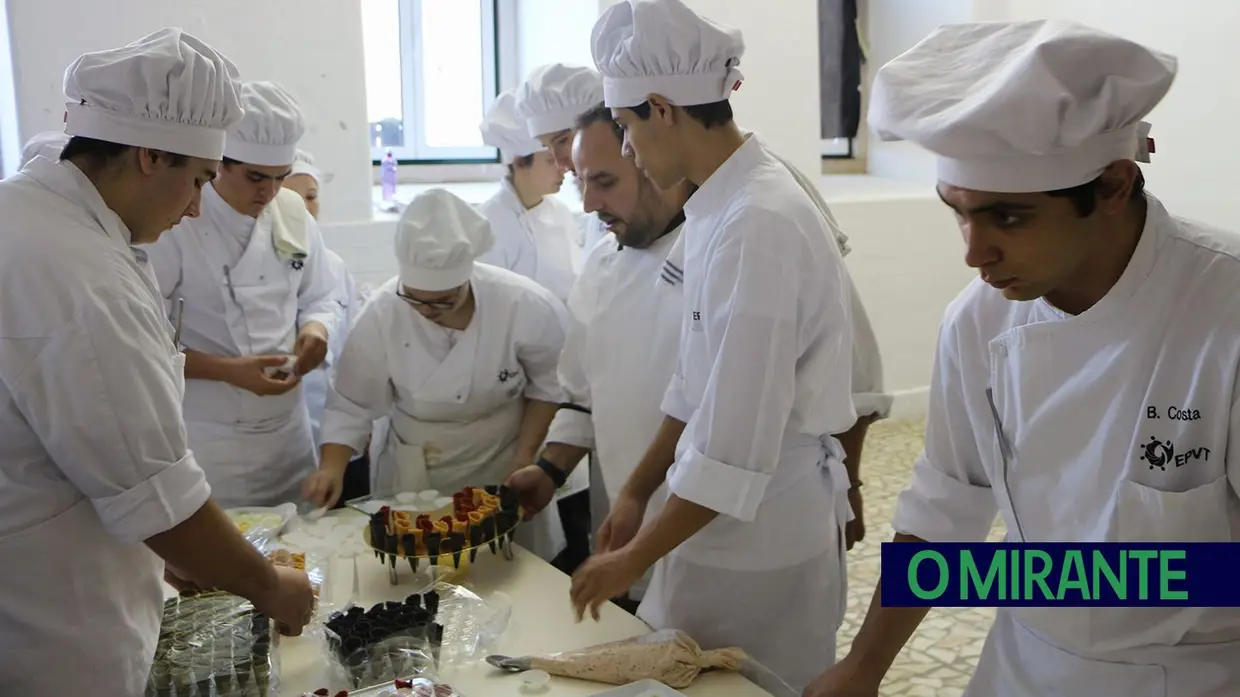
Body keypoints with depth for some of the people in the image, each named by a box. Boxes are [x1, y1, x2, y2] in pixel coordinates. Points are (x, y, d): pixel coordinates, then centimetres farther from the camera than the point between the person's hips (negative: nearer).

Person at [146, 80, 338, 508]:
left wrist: (316, 328, -11)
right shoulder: (177, 224, -14)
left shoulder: (294, 213, 2)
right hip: (208, 436, -5)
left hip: (288, 424, 5)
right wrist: (229, 371, -22)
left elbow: (319, 298, 11)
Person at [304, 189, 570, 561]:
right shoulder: (382, 312, -17)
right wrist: (333, 467, -18)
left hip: (503, 470, -1)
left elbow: (549, 385, -6)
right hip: (414, 477, 1)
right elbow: (351, 404, -7)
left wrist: (525, 456, -10)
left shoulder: (525, 305, -21)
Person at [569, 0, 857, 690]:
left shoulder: (758, 225, -25)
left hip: (762, 534, -8)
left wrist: (636, 558, -14)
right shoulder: (722, 207, 4)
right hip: (722, 521, 8)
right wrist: (637, 491, 12)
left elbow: (737, 445, -24)